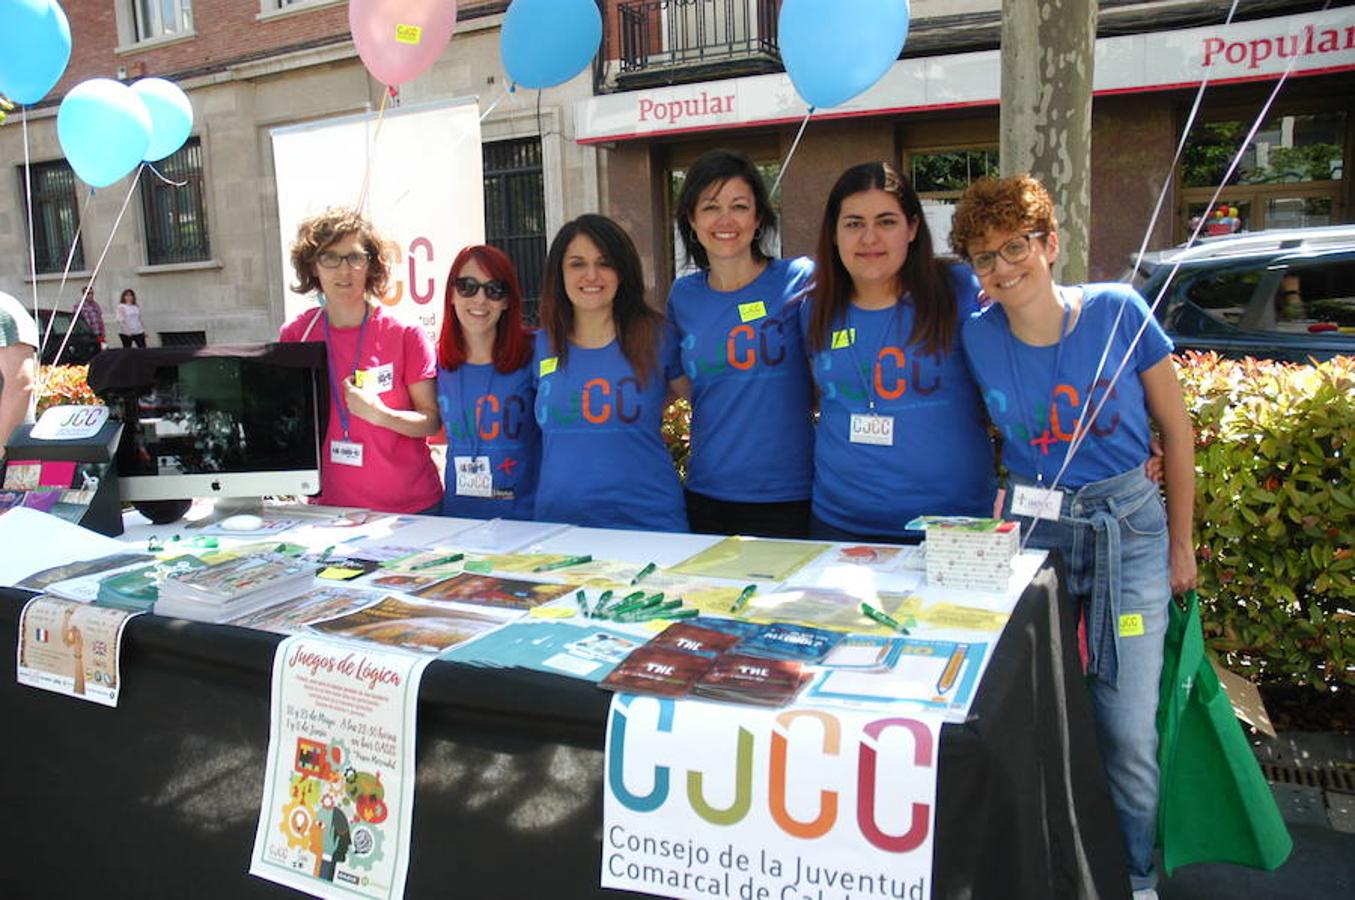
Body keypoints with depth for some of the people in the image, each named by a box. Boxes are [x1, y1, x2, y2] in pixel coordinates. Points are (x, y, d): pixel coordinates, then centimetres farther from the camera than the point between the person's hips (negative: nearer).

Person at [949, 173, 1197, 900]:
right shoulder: (978, 338, -5)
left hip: (1129, 527, -1)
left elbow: (1174, 429, 1)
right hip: (1028, 530, 1)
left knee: (1129, 731, 1)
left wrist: (1180, 542, 6)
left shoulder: (1117, 311, -9)